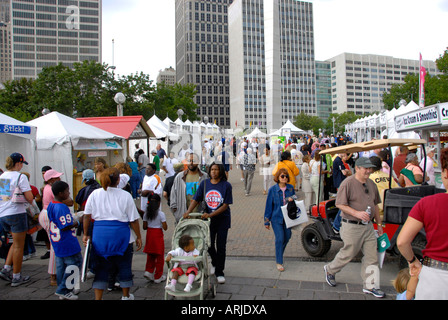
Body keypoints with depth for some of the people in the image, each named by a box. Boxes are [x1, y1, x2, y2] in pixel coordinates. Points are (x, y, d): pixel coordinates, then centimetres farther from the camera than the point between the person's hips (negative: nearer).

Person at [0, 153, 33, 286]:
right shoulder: (20, 177, -12)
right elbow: (29, 197, -15)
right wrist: (31, 202, 4)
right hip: (16, 213, -7)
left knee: (16, 243, 23)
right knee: (18, 246, 4)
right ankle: (16, 277, 12)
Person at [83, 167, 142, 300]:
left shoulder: (95, 194, 1)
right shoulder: (125, 195, -6)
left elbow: (87, 216, 4)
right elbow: (133, 220, -5)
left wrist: (86, 234, 16)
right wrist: (138, 237, 4)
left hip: (100, 234, 2)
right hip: (121, 234, -2)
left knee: (101, 267, 13)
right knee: (124, 266, 15)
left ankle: (98, 298, 15)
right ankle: (126, 296, 31)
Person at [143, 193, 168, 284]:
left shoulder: (146, 214, 0)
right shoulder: (161, 214, -13)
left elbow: (144, 227, 1)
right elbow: (165, 228, -14)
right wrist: (165, 225, 6)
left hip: (149, 235, 5)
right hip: (158, 235, -4)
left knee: (150, 255, 21)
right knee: (159, 257, 7)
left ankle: (148, 271, 8)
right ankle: (158, 277, 14)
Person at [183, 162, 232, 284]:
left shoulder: (226, 185, -11)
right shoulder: (204, 183, -2)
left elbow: (225, 205, -14)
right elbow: (196, 199, -3)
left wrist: (211, 214, -22)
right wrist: (188, 212, -19)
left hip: (222, 219, -3)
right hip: (207, 218, 3)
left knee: (221, 246, 2)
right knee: (209, 244, 11)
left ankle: (219, 273, 18)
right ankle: (215, 263, 42)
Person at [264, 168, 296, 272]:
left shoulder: (290, 188, -1)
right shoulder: (272, 189, -9)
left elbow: (295, 199, 14)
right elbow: (269, 205, -5)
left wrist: (292, 200, -13)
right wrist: (267, 221, -3)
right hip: (276, 218, -4)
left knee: (287, 237, 13)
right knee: (280, 238, -9)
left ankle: (279, 253, 41)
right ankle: (279, 262, 4)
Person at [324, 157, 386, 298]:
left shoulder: (371, 184, 10)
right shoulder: (348, 183, -13)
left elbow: (375, 205, 18)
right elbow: (339, 204, -16)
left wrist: (379, 224, 18)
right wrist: (357, 213, -25)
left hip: (368, 226, 7)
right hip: (352, 227, -7)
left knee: (371, 256, 7)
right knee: (348, 253, 5)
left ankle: (370, 286, 19)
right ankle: (330, 270, 30)